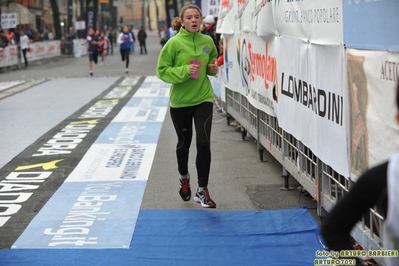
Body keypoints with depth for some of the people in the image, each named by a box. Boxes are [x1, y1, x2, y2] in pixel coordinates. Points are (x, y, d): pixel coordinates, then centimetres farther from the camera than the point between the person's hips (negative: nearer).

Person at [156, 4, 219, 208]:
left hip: (203, 99, 1)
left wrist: (213, 68, -4)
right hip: (180, 101, -1)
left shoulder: (207, 41, -1)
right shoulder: (174, 43, -12)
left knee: (204, 143, -12)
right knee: (184, 143, 15)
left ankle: (202, 190, -2)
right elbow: (162, 70, -11)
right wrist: (184, 71, -24)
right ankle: (184, 178, 44)